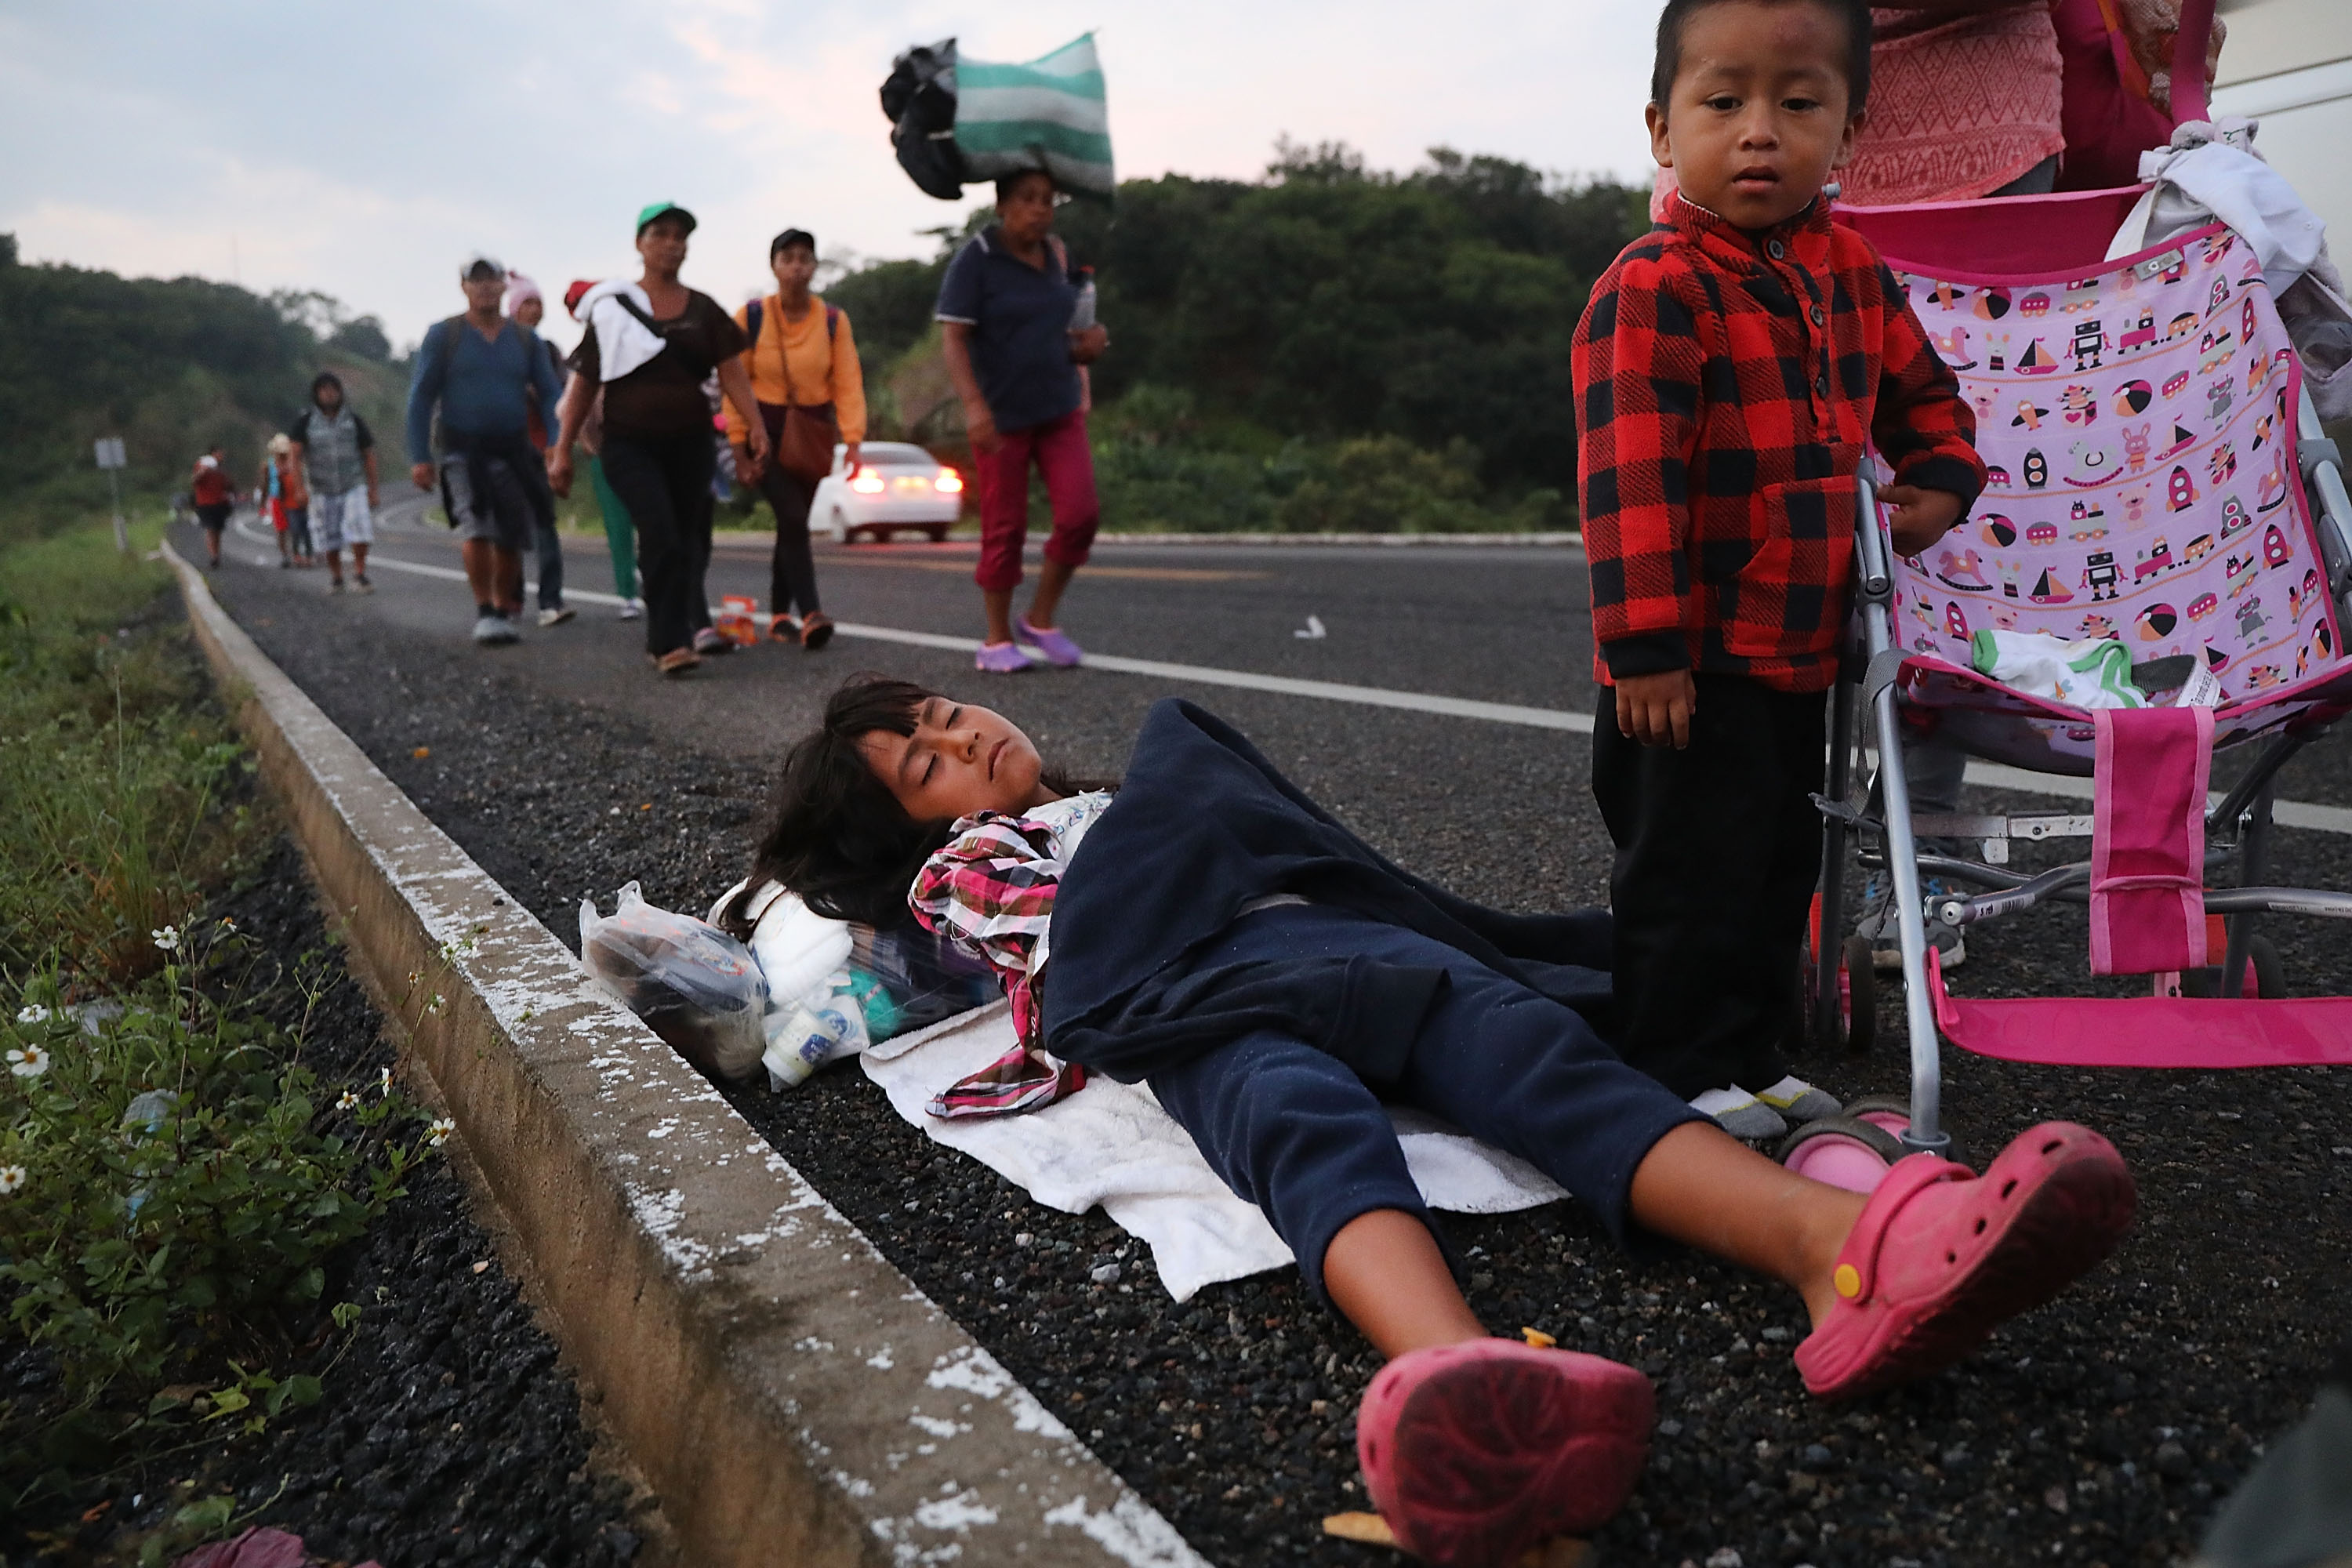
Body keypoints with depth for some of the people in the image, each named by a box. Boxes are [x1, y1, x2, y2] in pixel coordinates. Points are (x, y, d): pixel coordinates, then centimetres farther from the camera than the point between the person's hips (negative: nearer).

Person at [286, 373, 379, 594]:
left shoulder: (354, 421, 0)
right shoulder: (305, 421, -4)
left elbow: (369, 455, 5)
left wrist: (373, 489, 4)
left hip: (354, 487, 0)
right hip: (322, 490, 0)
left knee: (360, 530, -16)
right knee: (330, 539, 5)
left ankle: (360, 573, -5)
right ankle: (336, 577, 20)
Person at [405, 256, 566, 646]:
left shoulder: (525, 339, 8)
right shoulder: (443, 336, 2)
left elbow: (551, 394, 6)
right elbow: (420, 398, 1)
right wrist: (420, 457, -6)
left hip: (514, 451, 3)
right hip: (462, 450, -3)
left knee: (511, 540, 4)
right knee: (476, 529, -20)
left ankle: (504, 609, 23)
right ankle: (484, 613, -13)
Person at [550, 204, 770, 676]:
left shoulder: (703, 311, 10)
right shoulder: (613, 307, 4)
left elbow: (733, 374, 2)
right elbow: (584, 384, 4)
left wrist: (757, 426, -14)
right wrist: (562, 448, 1)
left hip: (689, 442, 3)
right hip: (629, 444, -3)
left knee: (687, 540, 6)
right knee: (660, 534, -20)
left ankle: (665, 639, 21)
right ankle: (670, 644, -17)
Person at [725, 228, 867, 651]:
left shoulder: (834, 320, -4)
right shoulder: (751, 317, -9)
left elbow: (848, 383, -7)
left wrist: (852, 439, -17)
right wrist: (738, 445, -9)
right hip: (766, 428, -3)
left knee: (794, 523, 7)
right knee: (793, 519, -18)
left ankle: (779, 616, 18)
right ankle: (810, 615, -23)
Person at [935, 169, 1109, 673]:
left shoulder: (1054, 254, 7)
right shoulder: (974, 261, -11)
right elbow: (952, 337, -18)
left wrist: (1083, 345, 0)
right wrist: (973, 404, -32)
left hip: (1059, 410, 5)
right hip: (1001, 415, -5)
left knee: (1081, 513, -8)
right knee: (1005, 529, 0)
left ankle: (1041, 620, 10)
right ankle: (997, 640, 15)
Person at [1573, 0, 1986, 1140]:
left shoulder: (1853, 276, 8)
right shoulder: (1650, 290, -17)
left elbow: (1918, 387, 24)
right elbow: (1629, 477, -23)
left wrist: (1939, 479, 6)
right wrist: (1645, 642, -26)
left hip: (1802, 651, 8)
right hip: (1690, 661, -8)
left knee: (1780, 864, 18)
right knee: (1692, 868, -1)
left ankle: (1754, 1057, 33)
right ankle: (1682, 1073, 15)